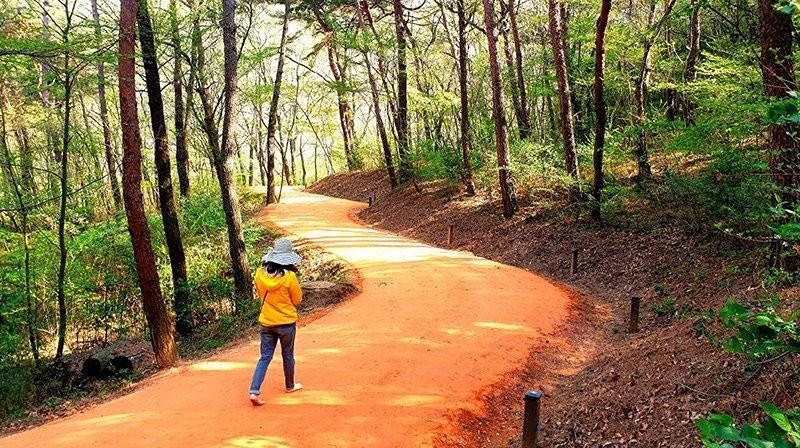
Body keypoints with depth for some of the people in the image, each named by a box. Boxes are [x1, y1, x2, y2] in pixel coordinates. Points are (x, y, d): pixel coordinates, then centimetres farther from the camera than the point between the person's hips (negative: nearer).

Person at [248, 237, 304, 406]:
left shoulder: (260, 273, -8)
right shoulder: (289, 276, -20)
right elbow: (297, 300, -6)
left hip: (266, 322, 3)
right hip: (286, 322, -3)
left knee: (265, 357, 9)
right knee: (288, 355, 16)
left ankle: (254, 391, -3)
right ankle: (290, 386, 34)